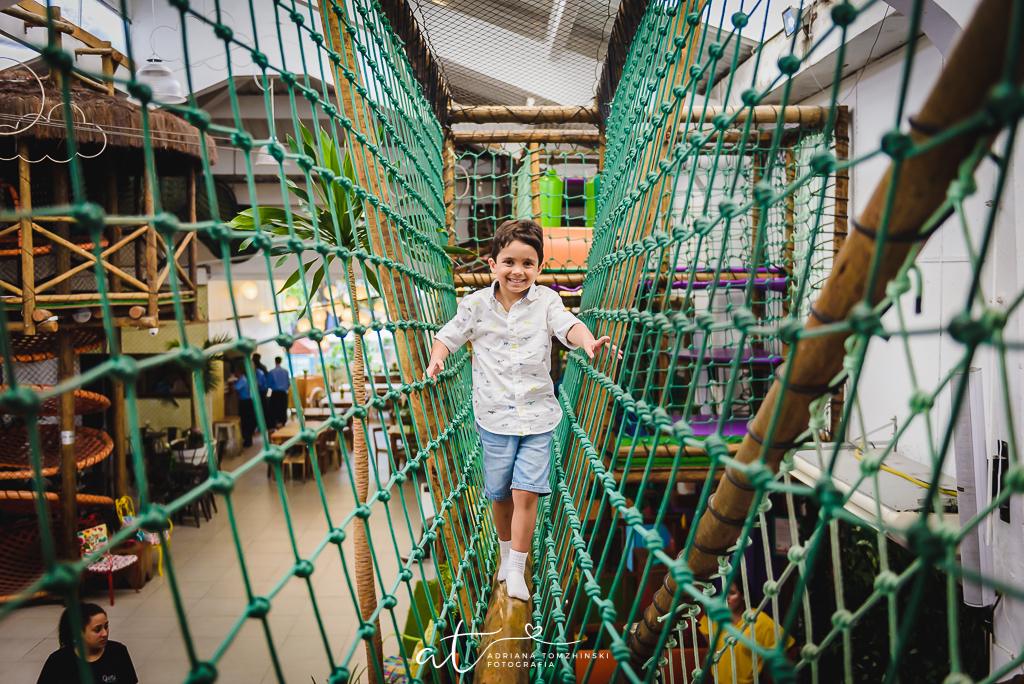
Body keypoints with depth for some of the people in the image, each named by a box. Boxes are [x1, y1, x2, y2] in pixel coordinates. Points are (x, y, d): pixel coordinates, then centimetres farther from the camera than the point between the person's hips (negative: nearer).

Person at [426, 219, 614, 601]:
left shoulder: (546, 301, -3)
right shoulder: (477, 304, 0)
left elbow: (568, 325, -18)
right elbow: (449, 335, 5)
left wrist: (588, 342, -40)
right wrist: (437, 359, -16)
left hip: (537, 415, -1)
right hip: (494, 416, 1)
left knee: (526, 493, -6)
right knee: (500, 495, 13)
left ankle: (516, 570, 11)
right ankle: (507, 551, 39)